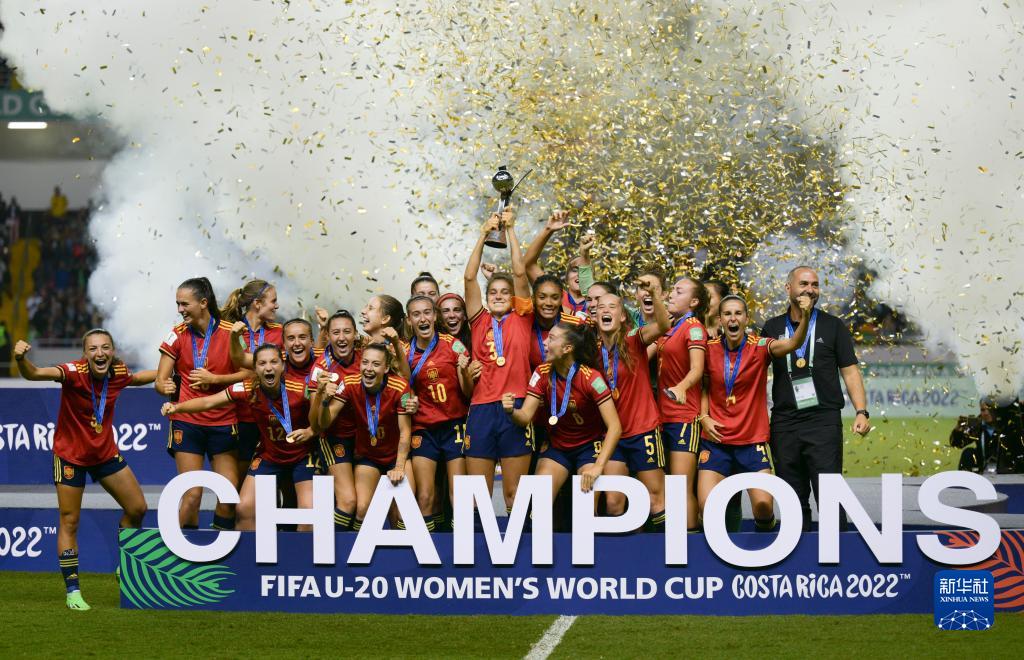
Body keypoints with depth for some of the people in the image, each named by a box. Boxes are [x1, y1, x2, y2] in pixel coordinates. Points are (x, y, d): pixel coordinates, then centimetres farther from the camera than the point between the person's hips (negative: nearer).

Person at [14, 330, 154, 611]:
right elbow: (35, 374, -45)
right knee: (69, 522, -2)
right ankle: (73, 591, 7)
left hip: (105, 451, 5)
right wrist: (21, 359, -65)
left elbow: (136, 378, 16)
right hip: (70, 455, -5)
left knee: (137, 508, 7)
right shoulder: (74, 372, -27)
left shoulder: (118, 372, -11)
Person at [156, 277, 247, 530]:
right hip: (187, 422, 0)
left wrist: (214, 379, -13)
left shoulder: (230, 332, -2)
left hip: (224, 422, 0)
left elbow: (248, 372, -3)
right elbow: (160, 380, 3)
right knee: (192, 494, -8)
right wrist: (166, 387, -20)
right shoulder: (177, 335, 1)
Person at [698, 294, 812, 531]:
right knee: (707, 506, -11)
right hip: (716, 440, 1)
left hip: (753, 440, -1)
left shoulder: (759, 347, -6)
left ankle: (765, 530, 19)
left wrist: (805, 317, -41)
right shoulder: (710, 349, 1)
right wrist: (704, 417, -2)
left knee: (763, 506, -13)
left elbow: (793, 343, -23)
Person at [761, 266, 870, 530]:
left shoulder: (832, 326, 7)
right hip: (784, 424, 3)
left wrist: (861, 412, -6)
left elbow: (850, 371, 5)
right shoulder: (773, 328, 12)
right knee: (794, 499, 6)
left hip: (824, 420, -3)